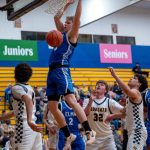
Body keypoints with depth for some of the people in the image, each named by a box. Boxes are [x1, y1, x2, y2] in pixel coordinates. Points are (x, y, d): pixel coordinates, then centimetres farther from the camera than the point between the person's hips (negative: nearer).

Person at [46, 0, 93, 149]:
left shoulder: (72, 35, 4)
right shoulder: (62, 33, 24)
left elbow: (77, 17, -8)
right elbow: (56, 17, 33)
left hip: (62, 70, -8)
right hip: (52, 71, 8)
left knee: (70, 100, -23)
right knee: (52, 106, 5)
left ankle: (88, 132, -27)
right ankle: (68, 136, 12)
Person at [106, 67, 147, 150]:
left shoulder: (135, 93, -11)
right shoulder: (132, 95, 20)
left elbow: (127, 90, -37)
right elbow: (127, 112, 32)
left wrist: (115, 76, -38)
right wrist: (113, 116, 33)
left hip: (138, 131, -11)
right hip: (133, 131, 11)